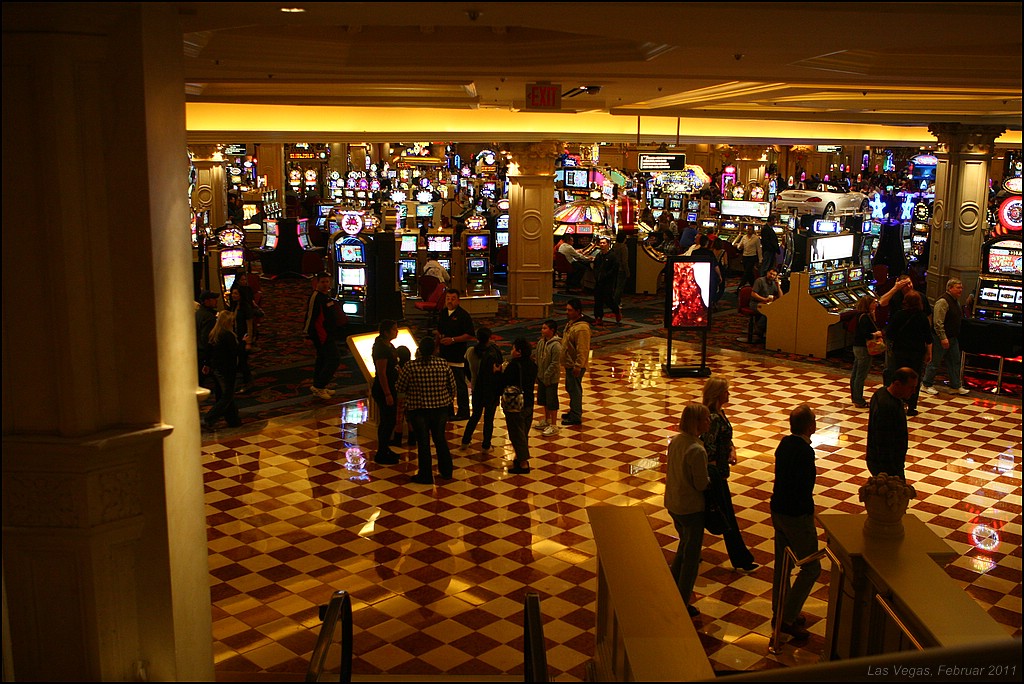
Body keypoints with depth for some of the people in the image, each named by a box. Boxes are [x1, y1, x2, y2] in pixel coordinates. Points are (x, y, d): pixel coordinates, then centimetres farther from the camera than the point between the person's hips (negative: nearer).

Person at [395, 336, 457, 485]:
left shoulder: (410, 366, -14)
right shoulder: (443, 364, -7)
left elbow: (400, 388, -5)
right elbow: (452, 386, 1)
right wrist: (448, 401, 19)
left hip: (418, 409, -3)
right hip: (440, 408, 3)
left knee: (423, 442, 8)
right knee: (440, 439, 18)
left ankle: (425, 476, 15)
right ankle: (446, 471, 29)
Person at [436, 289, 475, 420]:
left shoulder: (463, 315, -10)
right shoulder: (443, 313, 11)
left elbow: (470, 335, -14)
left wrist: (453, 340, -19)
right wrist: (437, 341, 16)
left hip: (457, 356, -7)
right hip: (444, 355, 7)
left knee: (460, 385, -1)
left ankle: (463, 412, 8)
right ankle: (448, 411, 25)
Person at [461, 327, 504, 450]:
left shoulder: (470, 352, -6)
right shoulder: (491, 354, -22)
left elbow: (467, 370, 7)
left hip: (476, 389, 5)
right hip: (491, 391, -5)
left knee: (475, 415, 22)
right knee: (489, 418, 9)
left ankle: (465, 441, 26)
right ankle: (486, 446, 15)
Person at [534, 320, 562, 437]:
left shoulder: (556, 345, -21)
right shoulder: (541, 342, 3)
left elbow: (555, 364, -21)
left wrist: (547, 376, -18)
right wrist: (537, 375, 8)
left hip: (551, 379, -8)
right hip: (541, 377, 8)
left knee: (552, 401, 0)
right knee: (544, 400, 19)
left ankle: (553, 426, 9)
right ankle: (546, 421, 36)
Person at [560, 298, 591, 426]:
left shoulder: (581, 328, -24)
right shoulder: (571, 323, 8)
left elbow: (582, 350, -26)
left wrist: (578, 366, -25)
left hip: (575, 366, -10)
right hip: (569, 363, 10)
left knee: (575, 389, -1)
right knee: (570, 389, 20)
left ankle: (576, 417, 9)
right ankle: (573, 412, 34)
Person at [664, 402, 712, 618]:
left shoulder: (675, 441, -1)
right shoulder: (697, 450, -27)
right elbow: (702, 484, -21)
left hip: (672, 504, 8)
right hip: (691, 509, -8)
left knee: (684, 546, 28)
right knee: (691, 556, 9)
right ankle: (682, 604, 21)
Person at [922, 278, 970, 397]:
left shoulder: (956, 302, 12)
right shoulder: (943, 301, -18)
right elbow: (938, 322, -23)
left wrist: (956, 336, 21)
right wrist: (943, 338, -25)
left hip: (952, 337, 9)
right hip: (941, 338, -9)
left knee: (955, 361, 11)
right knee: (935, 362, 0)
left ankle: (956, 386, 18)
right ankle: (926, 385, 11)